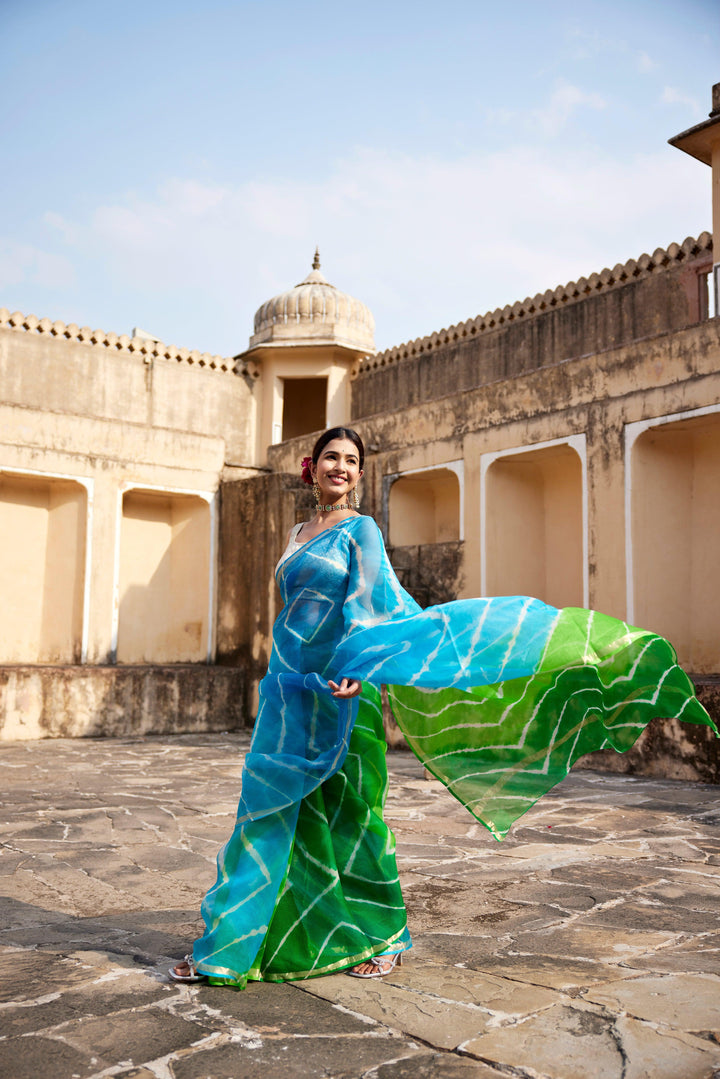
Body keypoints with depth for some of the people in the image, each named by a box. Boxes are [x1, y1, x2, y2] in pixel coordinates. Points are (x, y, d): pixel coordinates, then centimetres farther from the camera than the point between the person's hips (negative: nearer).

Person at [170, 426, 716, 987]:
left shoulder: (361, 530, -3)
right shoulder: (298, 534, 16)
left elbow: (372, 605, -13)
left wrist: (354, 669, -29)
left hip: (337, 690, -6)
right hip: (288, 687, 6)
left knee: (351, 814, 2)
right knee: (269, 808, 5)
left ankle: (383, 935, 20)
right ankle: (228, 943, 15)